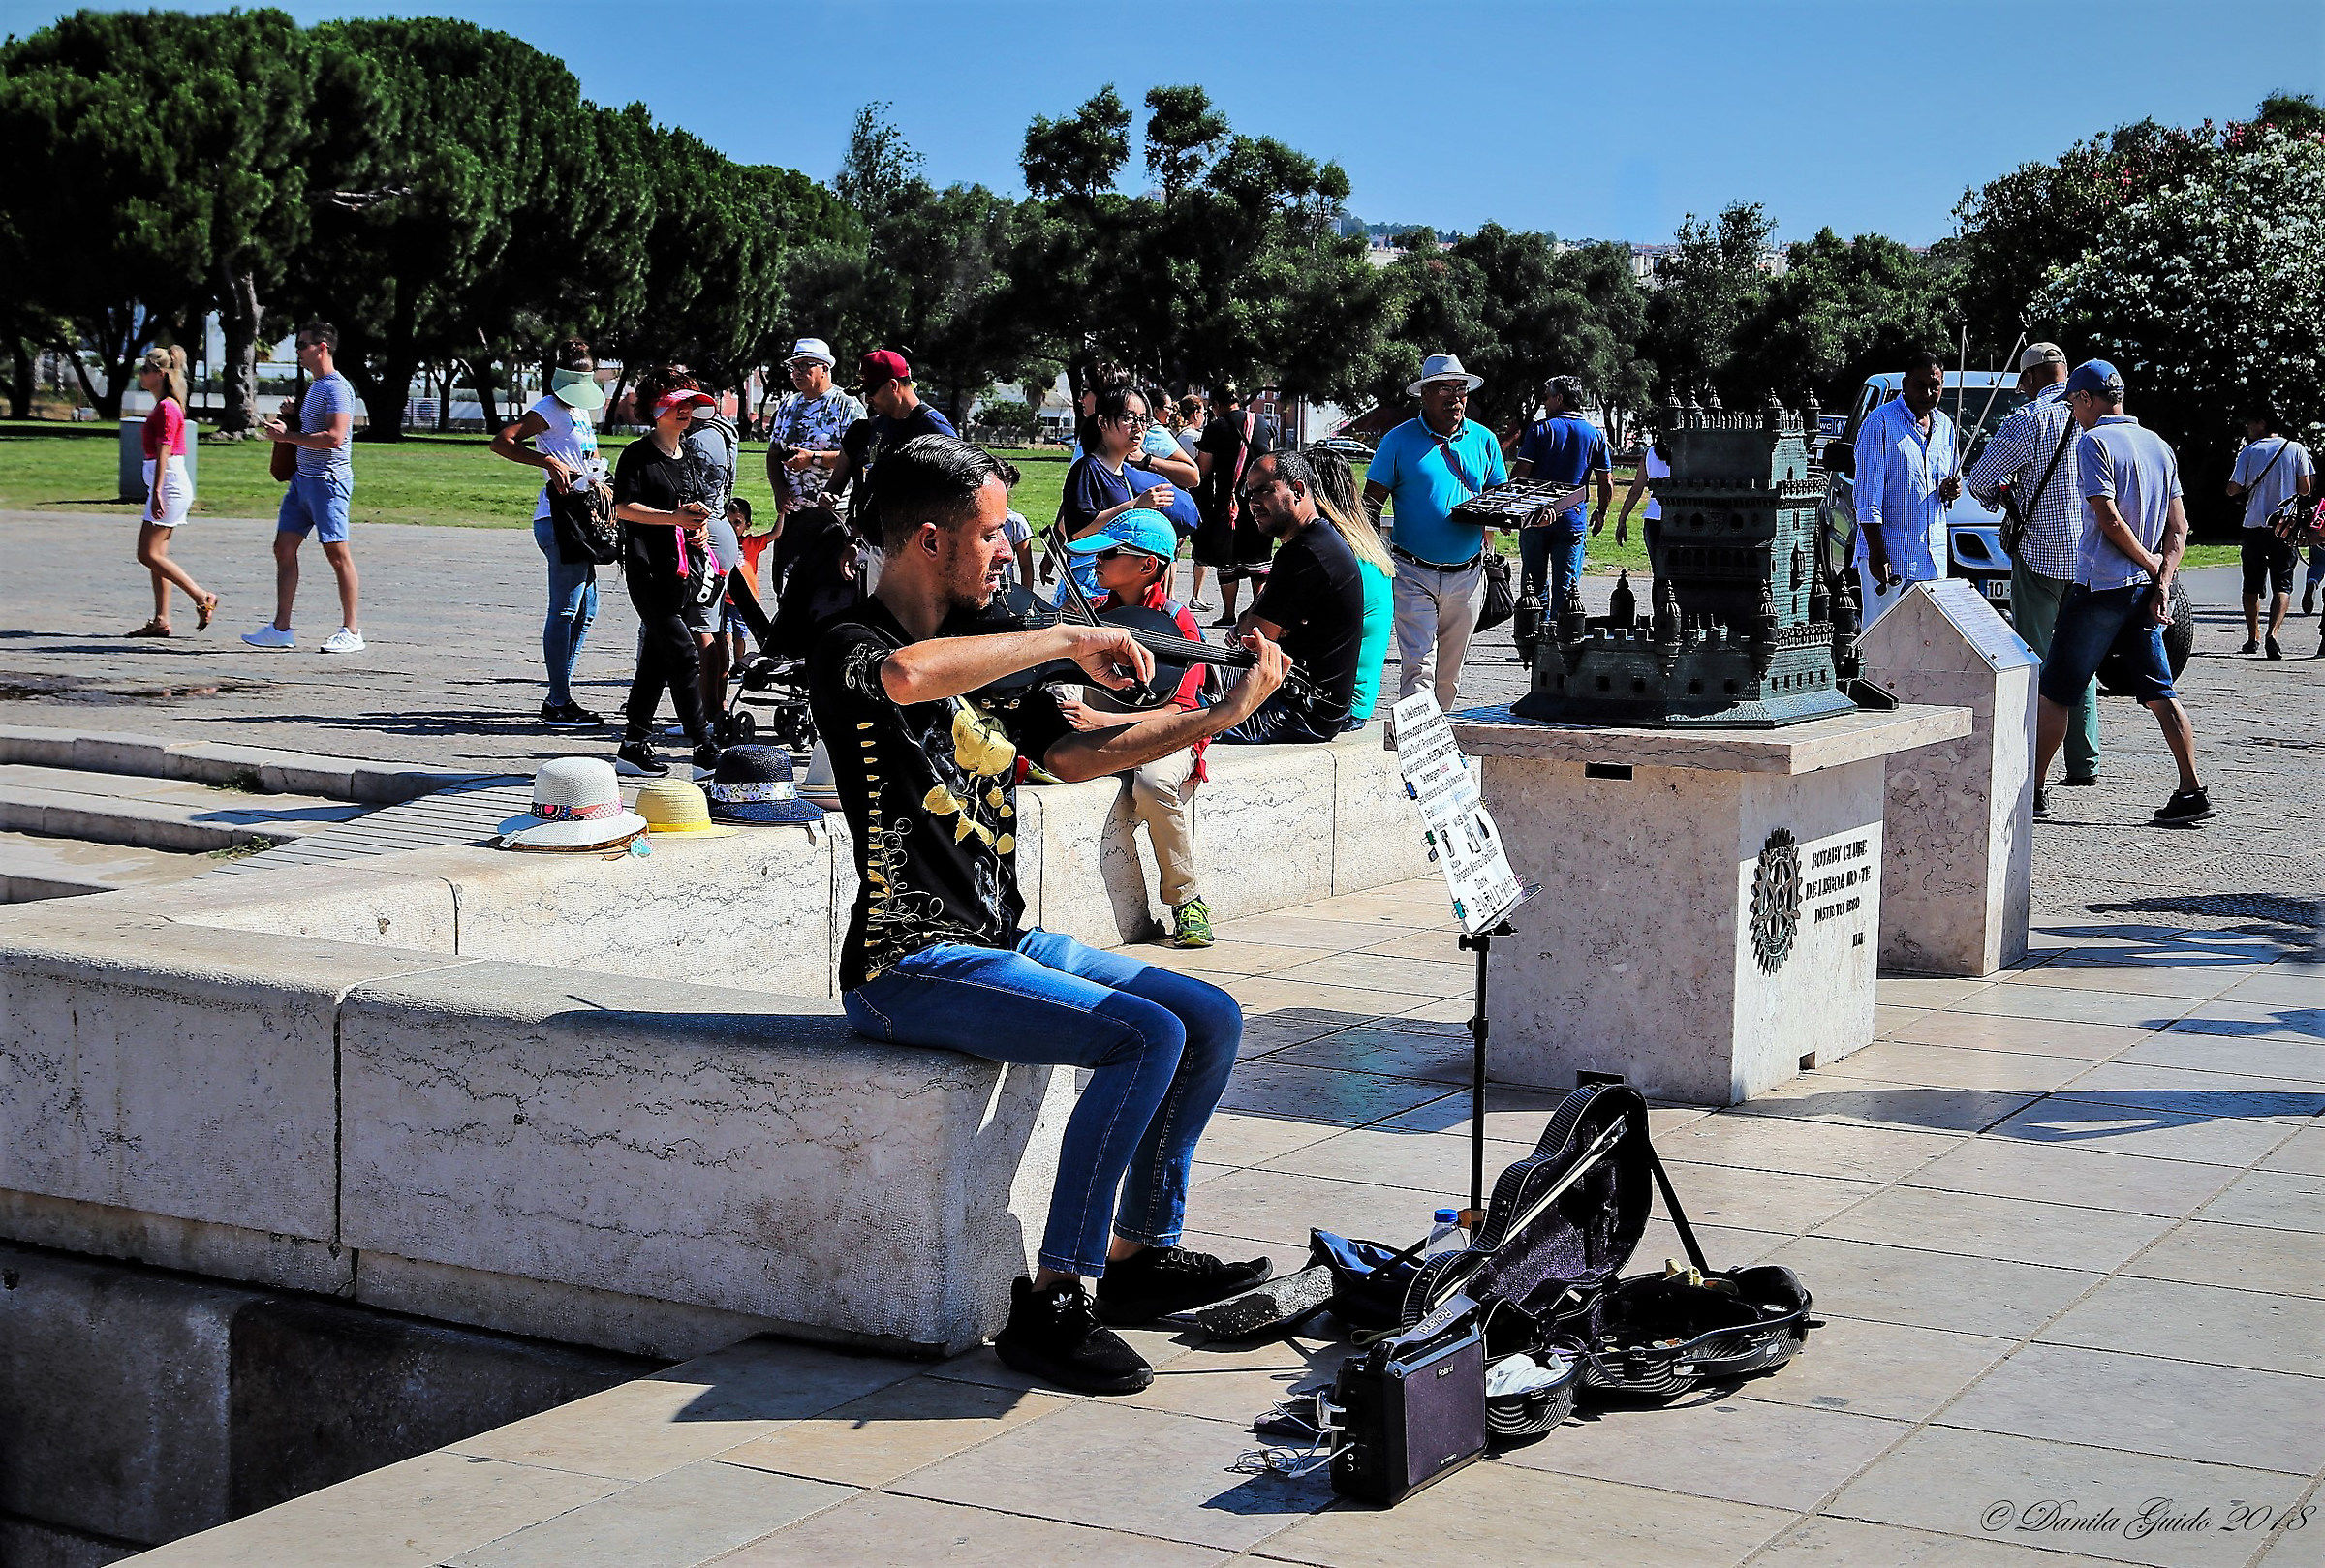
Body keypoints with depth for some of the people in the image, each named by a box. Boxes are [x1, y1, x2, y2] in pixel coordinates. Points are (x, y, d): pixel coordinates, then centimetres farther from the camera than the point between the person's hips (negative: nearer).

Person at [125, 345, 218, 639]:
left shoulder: (167, 408, -13)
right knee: (156, 554, 8)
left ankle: (203, 597, -7)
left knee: (149, 554, -9)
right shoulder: (164, 405, 17)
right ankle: (161, 621, 8)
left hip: (169, 483, -10)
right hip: (168, 485, 10)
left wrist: (156, 492, -23)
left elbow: (163, 453, -19)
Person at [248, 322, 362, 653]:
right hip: (303, 477, 10)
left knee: (338, 553, -5)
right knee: (284, 548, 6)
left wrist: (287, 436, -17)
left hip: (328, 480, -10)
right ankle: (281, 629, 8)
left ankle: (351, 632, 1)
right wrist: (289, 417, 13)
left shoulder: (336, 388, -12)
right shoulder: (315, 387, 19)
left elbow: (334, 437, -23)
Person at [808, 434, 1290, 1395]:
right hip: (910, 969, -9)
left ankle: (1138, 1253, 14)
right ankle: (1051, 1306, -20)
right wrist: (1067, 641, -27)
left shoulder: (983, 659, 15)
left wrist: (1223, 714, 12)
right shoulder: (851, 651, -12)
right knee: (1148, 1037, -24)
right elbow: (908, 675, -37)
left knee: (1213, 1020, 4)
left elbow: (1072, 756, 21)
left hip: (1005, 943, 9)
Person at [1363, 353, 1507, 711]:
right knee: (1418, 666, -14)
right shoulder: (1400, 440, -1)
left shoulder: (1483, 440, 8)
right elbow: (1371, 503, -1)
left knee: (1450, 672, 12)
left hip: (1467, 575, 4)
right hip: (1414, 574, -4)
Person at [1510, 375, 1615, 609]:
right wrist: (1601, 513, 18)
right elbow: (1607, 482, 3)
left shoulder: (1539, 429, -3)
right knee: (1565, 585, 3)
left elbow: (1520, 472, -9)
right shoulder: (1595, 434, 4)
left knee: (1533, 580, 9)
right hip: (1572, 522, 1)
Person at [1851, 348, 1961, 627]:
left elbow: (1955, 478, 28)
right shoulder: (1881, 423, -7)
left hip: (1933, 556, 6)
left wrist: (1951, 490, 1)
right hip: (1887, 552, -6)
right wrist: (1876, 551, -17)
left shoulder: (1944, 426, 14)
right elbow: (1868, 494, -11)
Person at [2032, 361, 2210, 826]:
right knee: (2159, 694, 8)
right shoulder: (2159, 446, 13)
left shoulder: (2094, 442, -10)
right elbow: (2179, 526, 9)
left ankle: (2033, 790, 5)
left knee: (2054, 691, 1)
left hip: (2101, 586, -7)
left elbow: (2109, 517, -18)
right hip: (2145, 591, 7)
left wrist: (2149, 561, -6)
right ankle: (2192, 791, 2)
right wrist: (2163, 581, 0)